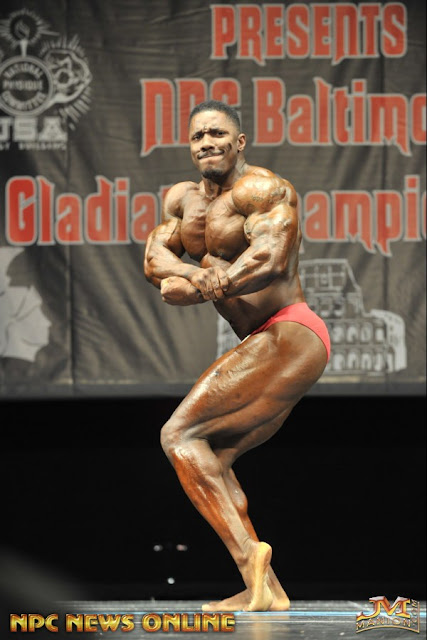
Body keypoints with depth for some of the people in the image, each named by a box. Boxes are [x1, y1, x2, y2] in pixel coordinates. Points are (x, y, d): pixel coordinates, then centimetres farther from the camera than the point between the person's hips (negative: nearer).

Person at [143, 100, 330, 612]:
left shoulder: (262, 189, -11)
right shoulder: (182, 199, 16)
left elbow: (273, 258, -26)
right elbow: (154, 261, 4)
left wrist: (196, 291, -27)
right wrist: (201, 274, -17)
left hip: (290, 339, -10)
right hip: (268, 347, 10)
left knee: (180, 437, -14)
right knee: (208, 460, 14)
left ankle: (247, 553, -23)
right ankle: (266, 590, 8)